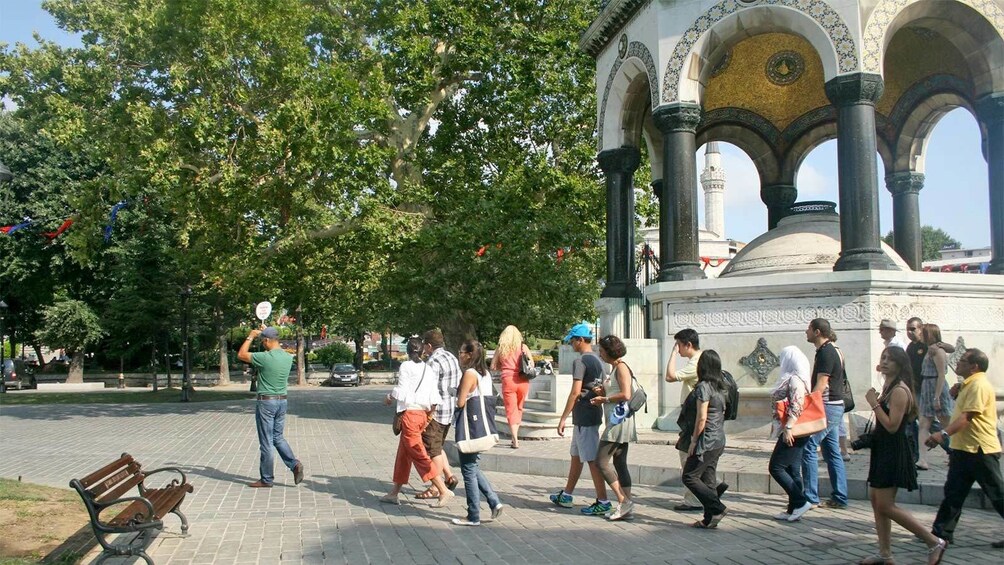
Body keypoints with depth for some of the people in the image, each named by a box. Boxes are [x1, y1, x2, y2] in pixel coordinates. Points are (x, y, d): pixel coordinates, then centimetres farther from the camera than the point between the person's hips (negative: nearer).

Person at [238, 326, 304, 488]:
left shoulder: (265, 357, -18)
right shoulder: (288, 357, 2)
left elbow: (241, 355, -6)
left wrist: (250, 337, 5)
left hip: (266, 402, -6)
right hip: (282, 401, 7)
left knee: (266, 442, 2)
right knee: (278, 437, 19)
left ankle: (266, 479, 11)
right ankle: (294, 464, 2)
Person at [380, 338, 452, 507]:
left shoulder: (405, 366, -8)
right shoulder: (428, 369, 8)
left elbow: (401, 390, -13)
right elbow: (435, 399, 4)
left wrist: (389, 398, 6)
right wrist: (429, 414, 15)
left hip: (410, 413, -7)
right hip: (423, 414, 7)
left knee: (419, 455, -5)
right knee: (403, 454, 17)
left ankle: (443, 490, -11)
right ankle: (394, 493, 25)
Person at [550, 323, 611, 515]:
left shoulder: (580, 362, -15)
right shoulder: (597, 361, 12)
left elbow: (575, 392, -20)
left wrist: (563, 418, -17)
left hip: (583, 417, -10)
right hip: (594, 413, 10)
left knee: (592, 459, -5)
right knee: (576, 456, 17)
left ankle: (603, 502, -1)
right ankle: (566, 496, 28)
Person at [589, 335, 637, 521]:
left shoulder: (621, 367, -11)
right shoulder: (614, 368, 18)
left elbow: (626, 395, -21)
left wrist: (604, 399, -10)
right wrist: (602, 391, 6)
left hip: (619, 420, -10)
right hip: (617, 421, 10)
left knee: (602, 460, -9)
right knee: (619, 464, 9)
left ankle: (623, 501, -6)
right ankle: (625, 505, 10)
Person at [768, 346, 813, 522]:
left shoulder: (794, 380, -15)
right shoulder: (796, 379, 15)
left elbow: (796, 407, -23)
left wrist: (788, 428, -25)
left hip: (792, 433, -10)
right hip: (795, 433, 10)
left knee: (775, 467, -5)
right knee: (792, 470, 11)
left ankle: (800, 502, -3)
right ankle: (794, 509, 14)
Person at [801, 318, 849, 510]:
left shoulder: (825, 353, -15)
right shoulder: (832, 351, 16)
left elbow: (821, 385, -19)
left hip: (827, 407, -10)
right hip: (835, 407, 10)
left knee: (808, 448, -7)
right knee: (832, 452, 12)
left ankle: (810, 497, -4)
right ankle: (839, 498, 15)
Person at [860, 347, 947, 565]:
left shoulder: (899, 391, -17)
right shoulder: (888, 386, 13)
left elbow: (892, 425, -23)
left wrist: (874, 403, -20)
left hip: (893, 452, -10)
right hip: (883, 450, 10)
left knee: (885, 505, -7)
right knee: (876, 500, 11)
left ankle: (934, 542, 3)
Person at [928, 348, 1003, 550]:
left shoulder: (979, 385, -16)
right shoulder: (968, 385, 18)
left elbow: (968, 415, -27)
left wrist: (944, 433, -34)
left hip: (980, 450, -10)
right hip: (964, 449, 10)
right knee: (953, 493, 9)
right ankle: (942, 532, 12)